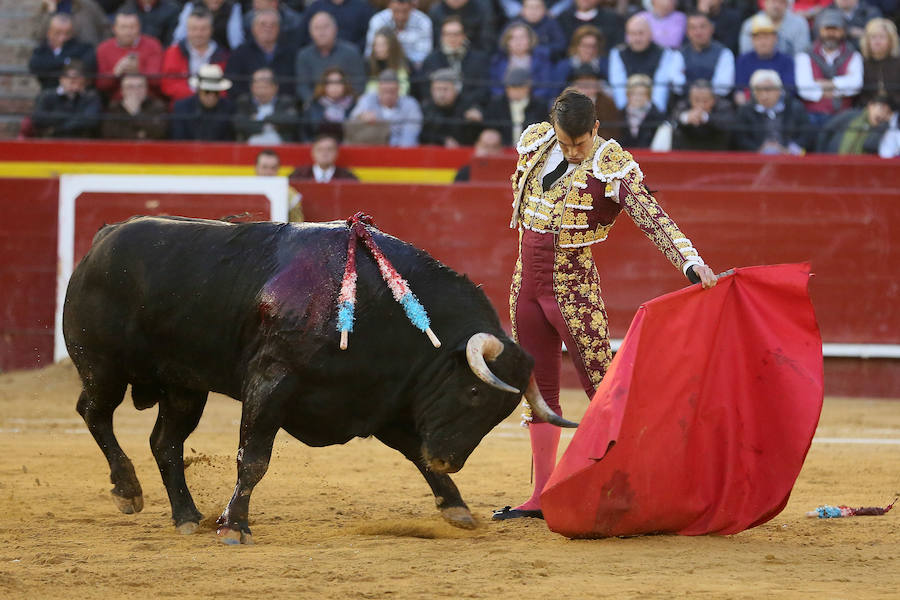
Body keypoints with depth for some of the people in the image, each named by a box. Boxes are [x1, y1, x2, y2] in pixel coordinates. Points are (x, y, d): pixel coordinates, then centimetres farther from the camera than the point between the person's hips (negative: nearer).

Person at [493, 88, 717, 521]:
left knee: (603, 388, -9)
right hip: (525, 282, 6)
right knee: (538, 391, 11)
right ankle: (542, 496, 18)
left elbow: (653, 219, -25)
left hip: (574, 288, -6)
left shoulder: (612, 168, -16)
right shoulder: (534, 142, 0)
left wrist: (692, 263, -38)